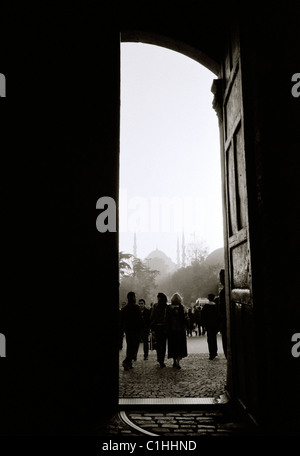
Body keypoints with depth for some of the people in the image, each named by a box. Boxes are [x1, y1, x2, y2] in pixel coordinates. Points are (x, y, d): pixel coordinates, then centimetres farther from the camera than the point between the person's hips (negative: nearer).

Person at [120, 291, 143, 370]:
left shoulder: (124, 308, 6)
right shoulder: (136, 307, -13)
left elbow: (121, 320, 11)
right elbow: (139, 319, -15)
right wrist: (140, 328, -5)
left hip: (127, 330, 6)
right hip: (135, 330, -6)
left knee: (129, 346, 15)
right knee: (134, 346, -2)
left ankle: (129, 364, 18)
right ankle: (126, 362, -16)